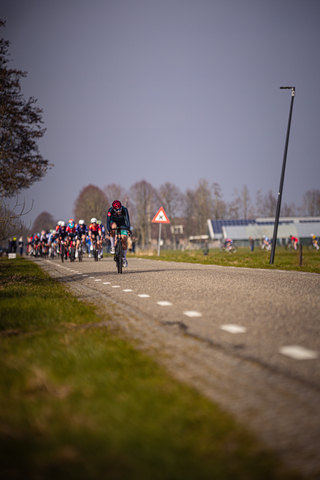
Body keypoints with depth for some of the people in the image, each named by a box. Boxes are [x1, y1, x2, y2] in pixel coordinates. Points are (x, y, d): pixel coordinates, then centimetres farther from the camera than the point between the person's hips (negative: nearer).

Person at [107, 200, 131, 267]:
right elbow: (108, 219, -38)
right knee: (113, 227, -38)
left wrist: (128, 228, -57)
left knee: (124, 239, -16)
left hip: (122, 223, 1)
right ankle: (113, 247, -24)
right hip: (113, 221, 0)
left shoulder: (124, 209, -31)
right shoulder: (110, 210, -31)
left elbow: (127, 219, -42)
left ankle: (124, 258, 1)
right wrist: (108, 229, -54)